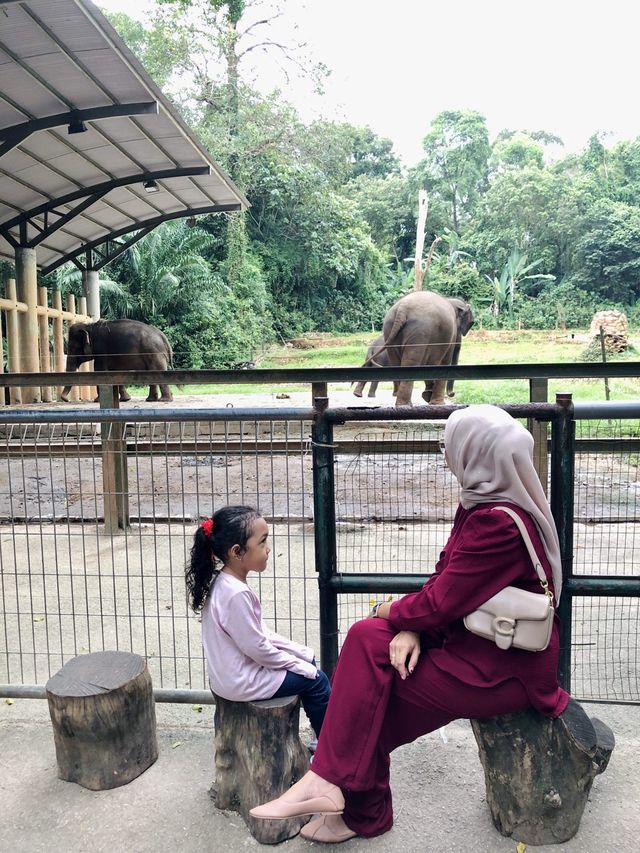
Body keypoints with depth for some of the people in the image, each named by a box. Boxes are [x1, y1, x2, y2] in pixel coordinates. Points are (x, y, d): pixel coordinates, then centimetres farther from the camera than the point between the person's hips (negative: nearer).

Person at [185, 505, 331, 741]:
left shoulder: (226, 583, 1)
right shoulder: (237, 594, -30)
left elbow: (259, 631, 8)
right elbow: (257, 648, -24)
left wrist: (299, 653, 5)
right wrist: (299, 665, -10)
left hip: (234, 672, 9)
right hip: (241, 682, -9)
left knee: (309, 660, 16)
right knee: (316, 680, 0)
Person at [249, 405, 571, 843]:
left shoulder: (498, 523, -28)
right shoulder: (482, 502, 2)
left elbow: (441, 601, -25)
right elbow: (445, 574, 4)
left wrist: (394, 612, -5)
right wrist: (412, 627, -11)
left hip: (503, 669, -8)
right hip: (480, 638, 8)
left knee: (368, 698, -6)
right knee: (367, 638, -5)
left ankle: (363, 813, 17)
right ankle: (338, 788, 7)